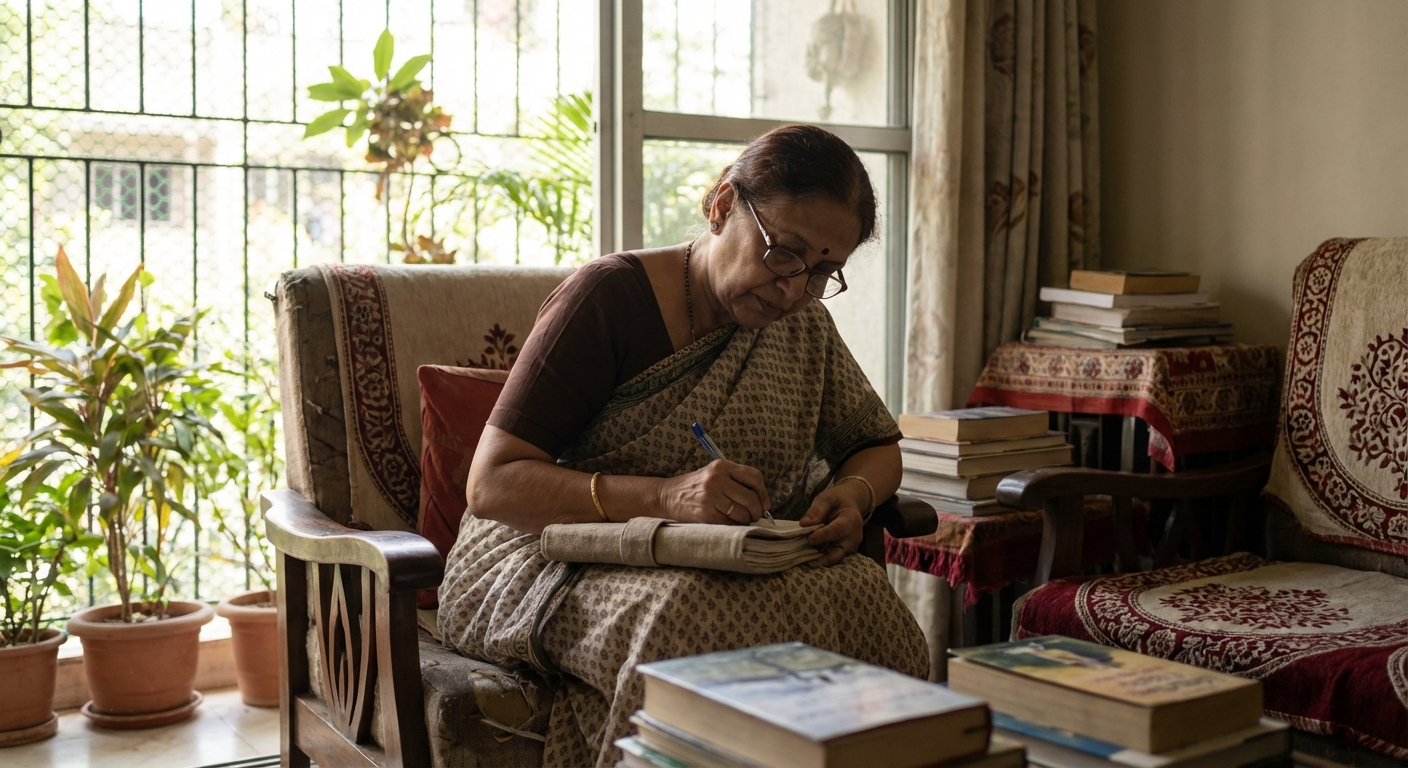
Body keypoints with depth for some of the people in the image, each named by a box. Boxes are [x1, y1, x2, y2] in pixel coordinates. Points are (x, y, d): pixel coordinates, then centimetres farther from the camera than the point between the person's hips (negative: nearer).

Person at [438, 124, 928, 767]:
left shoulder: (802, 324, 7)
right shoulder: (610, 296, -13)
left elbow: (878, 445, 20)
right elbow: (491, 484, -18)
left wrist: (854, 494, -7)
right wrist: (665, 496, -33)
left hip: (720, 571, 5)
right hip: (546, 565, -5)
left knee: (856, 594, -26)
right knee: (691, 618, -37)